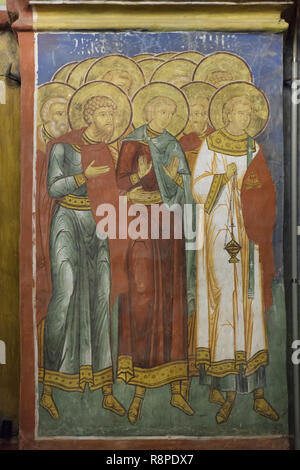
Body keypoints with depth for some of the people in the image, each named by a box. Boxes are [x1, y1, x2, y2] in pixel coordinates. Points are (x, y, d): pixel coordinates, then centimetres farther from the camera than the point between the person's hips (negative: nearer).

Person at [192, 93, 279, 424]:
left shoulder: (253, 148, 14)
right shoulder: (209, 146, 3)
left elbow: (266, 190, 11)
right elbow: (197, 188, -3)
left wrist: (254, 186, -9)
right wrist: (222, 177, -16)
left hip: (248, 232, 3)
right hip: (218, 230, -3)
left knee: (249, 301, 3)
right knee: (221, 300, -4)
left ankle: (257, 391, 12)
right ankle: (224, 387, 9)